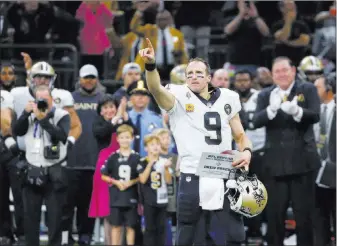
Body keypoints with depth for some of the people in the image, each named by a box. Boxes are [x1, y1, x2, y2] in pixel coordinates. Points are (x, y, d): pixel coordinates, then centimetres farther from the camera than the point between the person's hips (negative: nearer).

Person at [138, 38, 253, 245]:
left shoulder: (227, 98, 12)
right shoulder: (179, 98, 1)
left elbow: (240, 135, 20)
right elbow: (156, 89, -21)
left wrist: (246, 151, -3)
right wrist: (151, 65, -41)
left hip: (224, 179, 3)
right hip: (193, 179, -3)